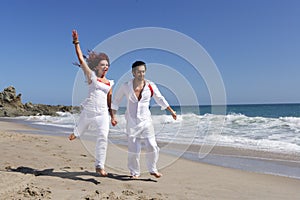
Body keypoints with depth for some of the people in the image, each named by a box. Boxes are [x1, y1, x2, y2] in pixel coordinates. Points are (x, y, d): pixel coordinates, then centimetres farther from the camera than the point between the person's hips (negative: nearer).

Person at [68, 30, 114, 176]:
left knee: (103, 138, -8)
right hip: (88, 110, -2)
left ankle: (99, 166, 0)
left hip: (103, 113, 2)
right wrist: (76, 42, -5)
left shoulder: (109, 83, 12)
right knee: (80, 131, 19)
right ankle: (75, 133, 59)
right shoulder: (91, 75, 2)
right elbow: (81, 59, -2)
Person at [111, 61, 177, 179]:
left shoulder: (150, 86, -3)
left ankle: (152, 170, 21)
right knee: (133, 150, 1)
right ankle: (135, 172, 23)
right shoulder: (126, 86, -4)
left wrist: (171, 111, 12)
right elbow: (116, 101, 9)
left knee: (152, 147, -3)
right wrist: (113, 116, 4)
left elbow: (160, 99, 10)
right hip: (131, 122, -1)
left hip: (146, 121, 1)